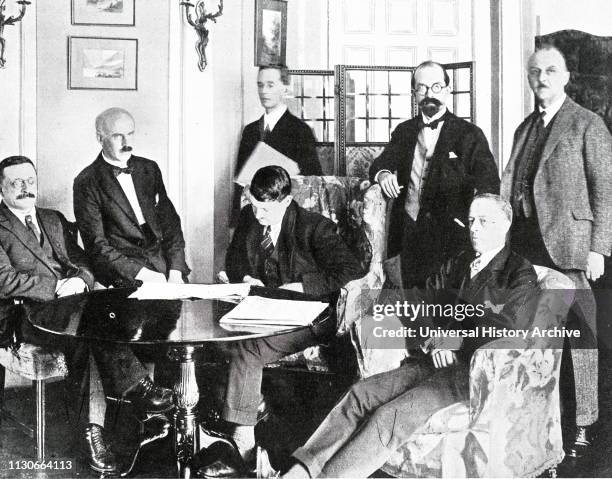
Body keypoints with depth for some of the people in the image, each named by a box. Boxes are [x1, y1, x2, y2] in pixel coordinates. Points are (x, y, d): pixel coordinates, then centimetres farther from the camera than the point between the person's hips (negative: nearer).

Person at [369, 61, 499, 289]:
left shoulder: (469, 135, -2)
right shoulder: (404, 131, 13)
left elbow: (489, 186, -8)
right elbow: (381, 163, 12)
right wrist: (383, 174, -14)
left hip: (449, 238, -4)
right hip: (409, 234, 4)